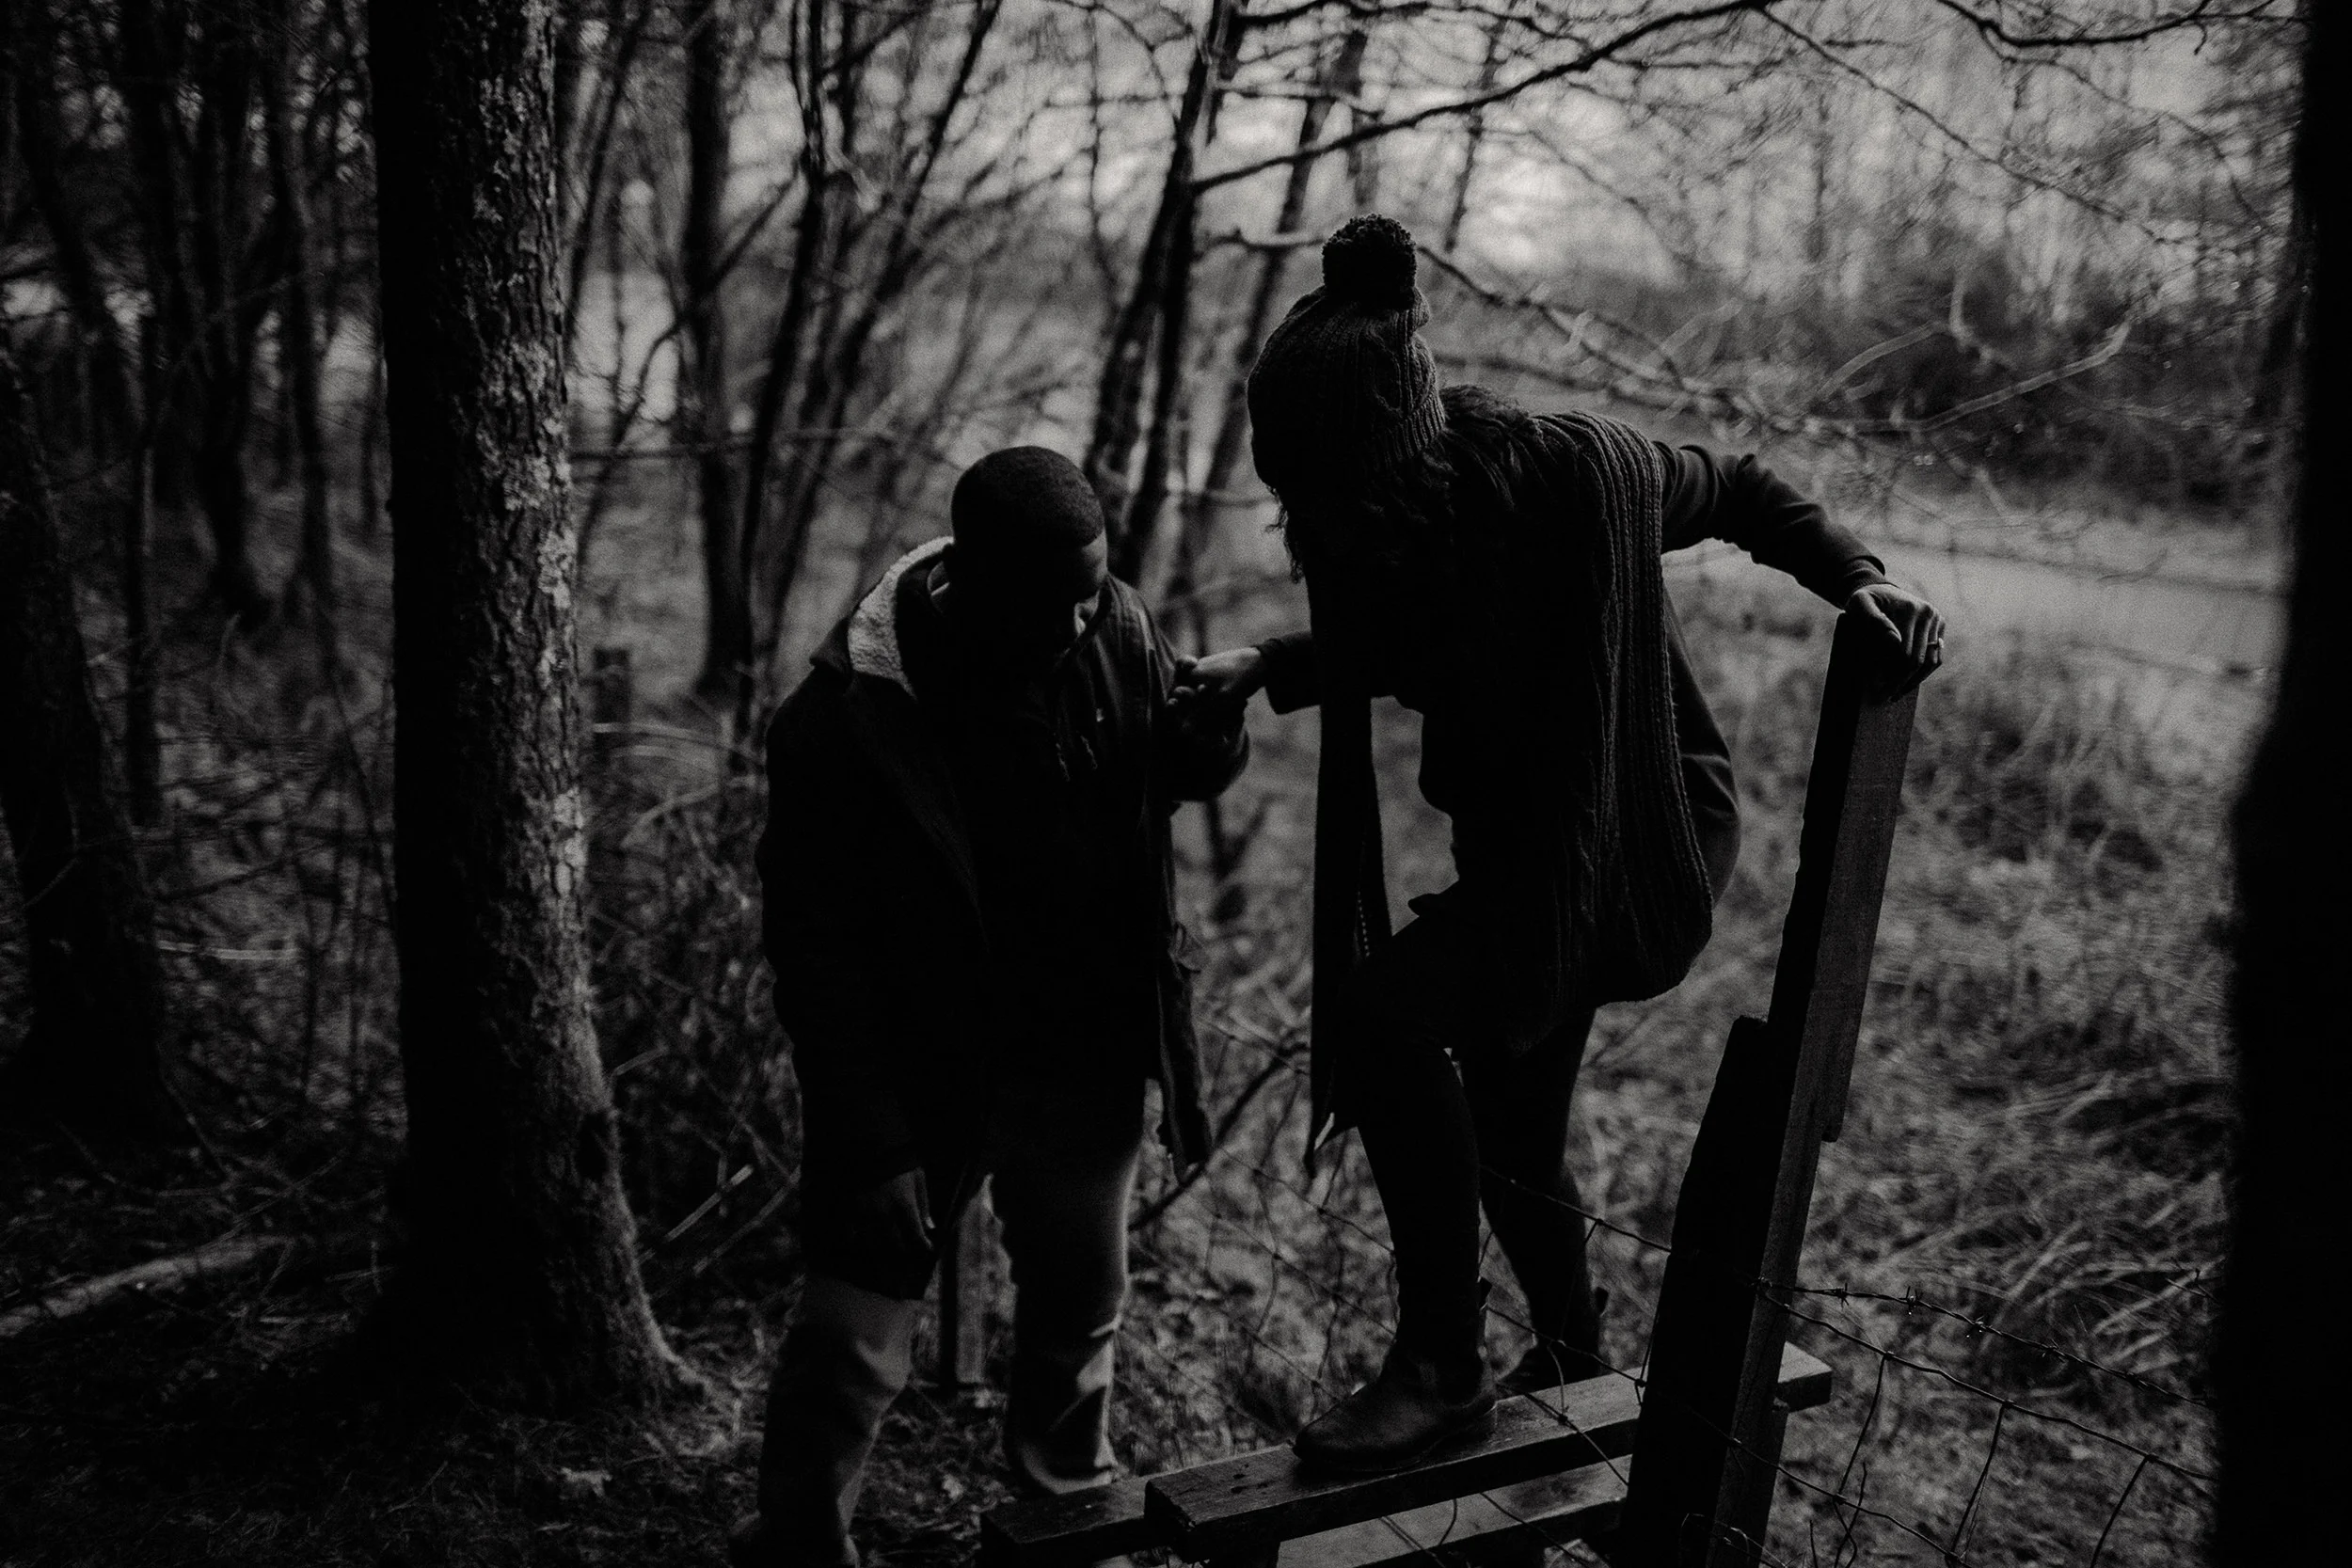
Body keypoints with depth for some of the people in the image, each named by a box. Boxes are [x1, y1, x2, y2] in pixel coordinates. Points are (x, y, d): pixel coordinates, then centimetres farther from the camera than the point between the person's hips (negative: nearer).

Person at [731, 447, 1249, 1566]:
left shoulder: (1114, 631, -10)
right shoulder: (848, 716, -22)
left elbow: (1171, 780, 7)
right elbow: (816, 951, -16)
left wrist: (1209, 730, -17)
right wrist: (876, 1145, -18)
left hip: (1083, 1060, 5)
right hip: (919, 1078, -4)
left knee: (1079, 1305, 23)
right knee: (853, 1348, -1)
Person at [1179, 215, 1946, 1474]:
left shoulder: (1580, 472, -26)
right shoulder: (1366, 526, -11)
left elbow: (1738, 492, -4)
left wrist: (1855, 577, -16)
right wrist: (1265, 668, -5)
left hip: (1641, 844, -7)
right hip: (1513, 849, 7)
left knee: (1382, 1008, -28)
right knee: (1509, 1148, 18)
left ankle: (1444, 1364, -14)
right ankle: (1571, 1355, 48)